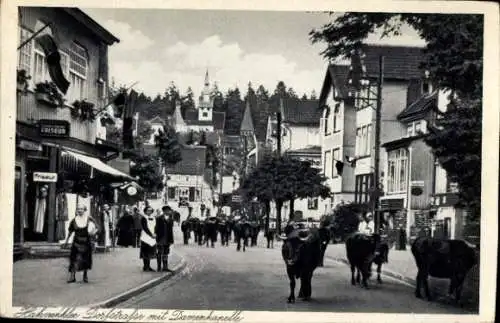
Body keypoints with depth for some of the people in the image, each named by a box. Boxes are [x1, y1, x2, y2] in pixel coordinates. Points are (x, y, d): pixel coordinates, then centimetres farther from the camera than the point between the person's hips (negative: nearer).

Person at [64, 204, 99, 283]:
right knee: (74, 259, -8)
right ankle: (72, 276, -4)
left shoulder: (89, 219, -2)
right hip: (77, 242, 0)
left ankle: (85, 275, 25)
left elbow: (96, 228, 4)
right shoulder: (74, 220, 2)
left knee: (86, 259, 8)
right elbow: (70, 231, 12)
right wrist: (67, 240, 16)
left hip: (87, 242, 0)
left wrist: (94, 232, -15)